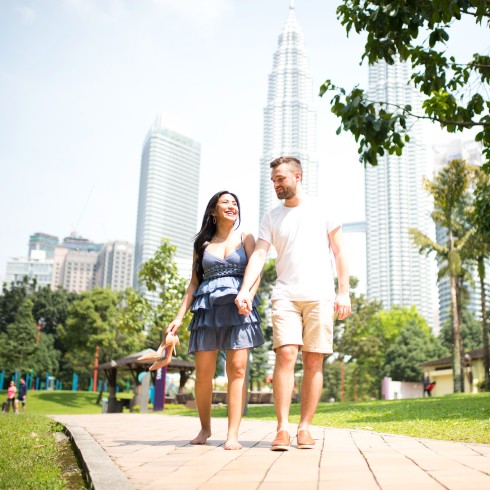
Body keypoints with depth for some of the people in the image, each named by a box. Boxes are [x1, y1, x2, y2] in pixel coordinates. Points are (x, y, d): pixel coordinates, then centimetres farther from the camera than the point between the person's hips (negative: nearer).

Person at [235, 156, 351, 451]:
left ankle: (305, 427, 5)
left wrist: (344, 293, 0)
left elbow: (340, 253, 8)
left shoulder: (322, 210, 8)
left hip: (320, 295, -1)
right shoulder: (271, 218, 13)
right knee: (285, 354, -13)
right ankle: (283, 428, -10)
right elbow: (259, 256, 3)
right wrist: (245, 290, -12)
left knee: (314, 361, -2)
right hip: (286, 295, 1)